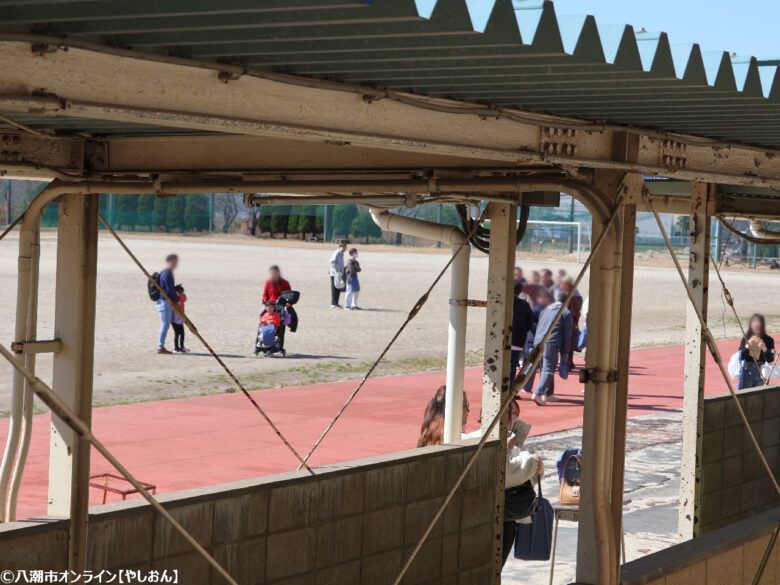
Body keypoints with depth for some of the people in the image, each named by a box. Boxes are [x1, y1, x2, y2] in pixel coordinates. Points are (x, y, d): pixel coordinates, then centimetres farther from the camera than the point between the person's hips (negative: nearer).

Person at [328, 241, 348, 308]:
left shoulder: (341, 254, 16)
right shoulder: (337, 253, -13)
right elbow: (332, 262, -22)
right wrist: (338, 268, -26)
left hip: (339, 274, 9)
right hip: (335, 273, -9)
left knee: (339, 289, 10)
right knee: (334, 289, -6)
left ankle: (336, 303, 16)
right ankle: (333, 304, -4)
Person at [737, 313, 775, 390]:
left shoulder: (768, 340, -2)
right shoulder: (745, 339, 1)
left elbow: (770, 360, -6)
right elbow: (741, 357, -3)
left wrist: (764, 349, -23)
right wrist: (747, 346, -18)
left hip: (762, 373, -1)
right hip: (747, 371, 1)